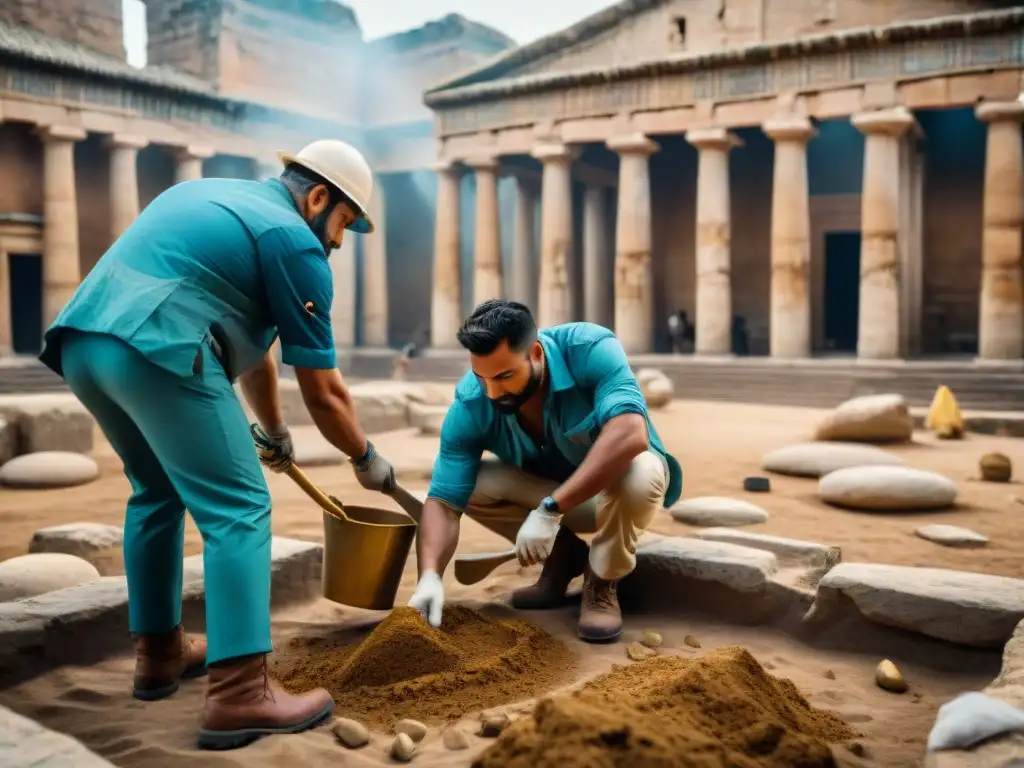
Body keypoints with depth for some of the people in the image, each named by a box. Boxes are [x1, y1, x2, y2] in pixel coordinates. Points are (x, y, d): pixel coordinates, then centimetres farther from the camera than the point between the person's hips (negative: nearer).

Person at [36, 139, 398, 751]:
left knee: (157, 490, 23)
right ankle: (240, 693, -9)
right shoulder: (296, 243, 4)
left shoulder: (215, 194, 30)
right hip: (155, 351, -9)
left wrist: (273, 430, 42)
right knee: (237, 509, -5)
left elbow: (249, 331, 35)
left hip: (81, 340, 9)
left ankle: (159, 651, 30)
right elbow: (323, 390, 5)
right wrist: (367, 459, 22)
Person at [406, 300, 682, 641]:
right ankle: (564, 555, 4)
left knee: (637, 472, -38)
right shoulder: (470, 405, -24)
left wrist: (550, 510, -50)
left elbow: (630, 433, -47)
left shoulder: (590, 350, -33)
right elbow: (444, 500, -24)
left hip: (614, 484, -3)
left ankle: (602, 583, -8)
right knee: (470, 481, -20)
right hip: (547, 488, 4)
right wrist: (430, 576, -42)